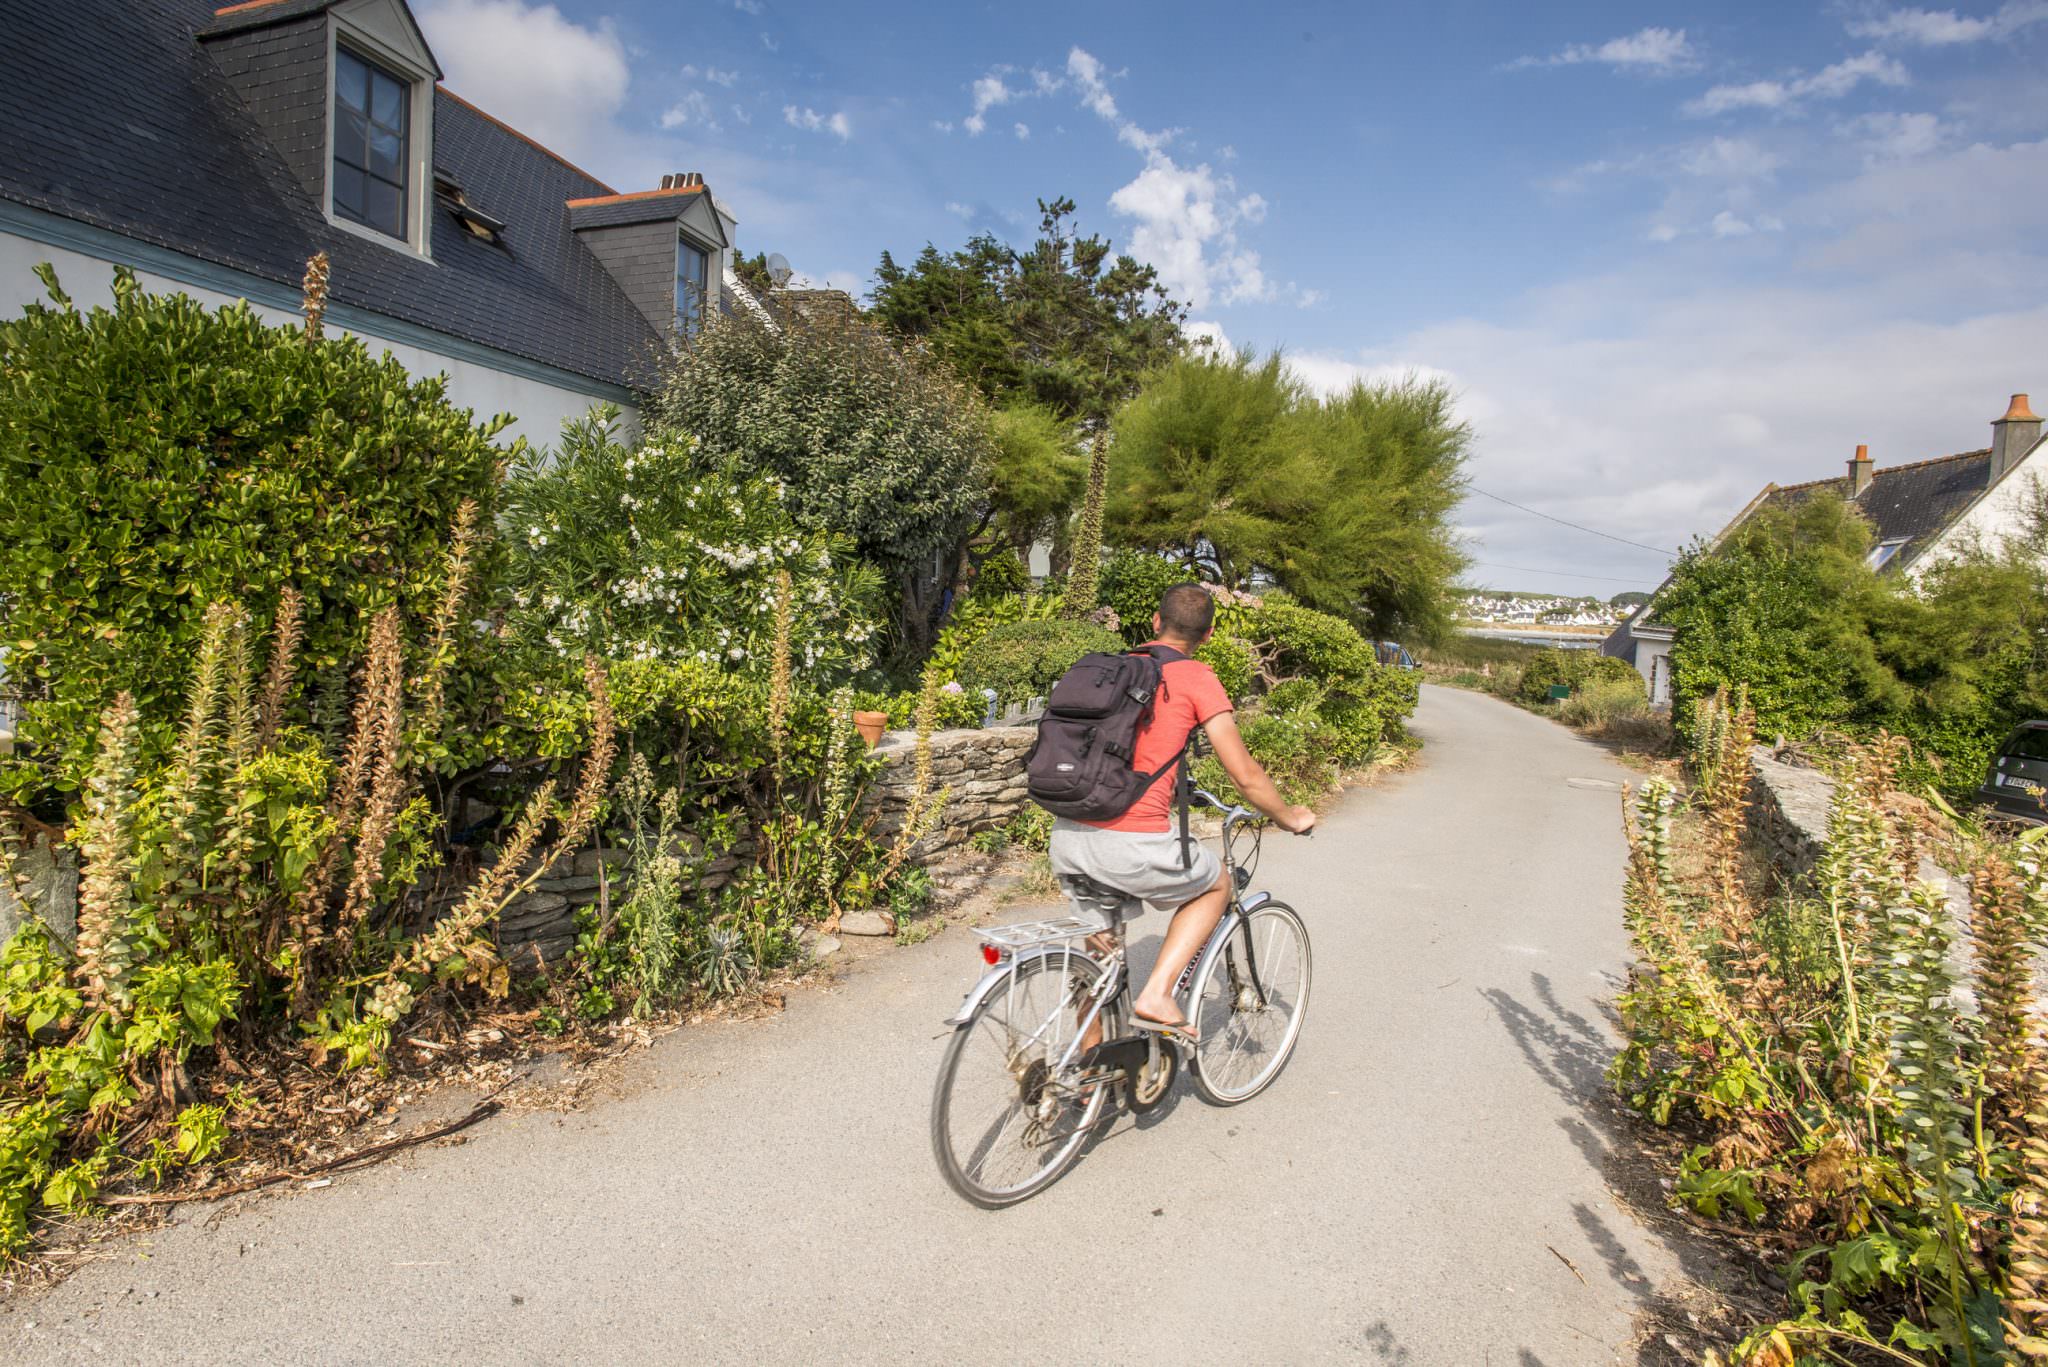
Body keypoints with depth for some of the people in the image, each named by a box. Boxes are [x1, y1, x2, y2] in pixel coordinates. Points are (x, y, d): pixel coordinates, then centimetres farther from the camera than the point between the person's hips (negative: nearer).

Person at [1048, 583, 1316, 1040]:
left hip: (1068, 836, 6)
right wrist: (1290, 817, 18)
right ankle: (1157, 995, 11)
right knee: (1216, 885, 23)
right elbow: (1246, 776, -1)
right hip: (1133, 844, -6)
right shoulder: (1196, 678, -2)